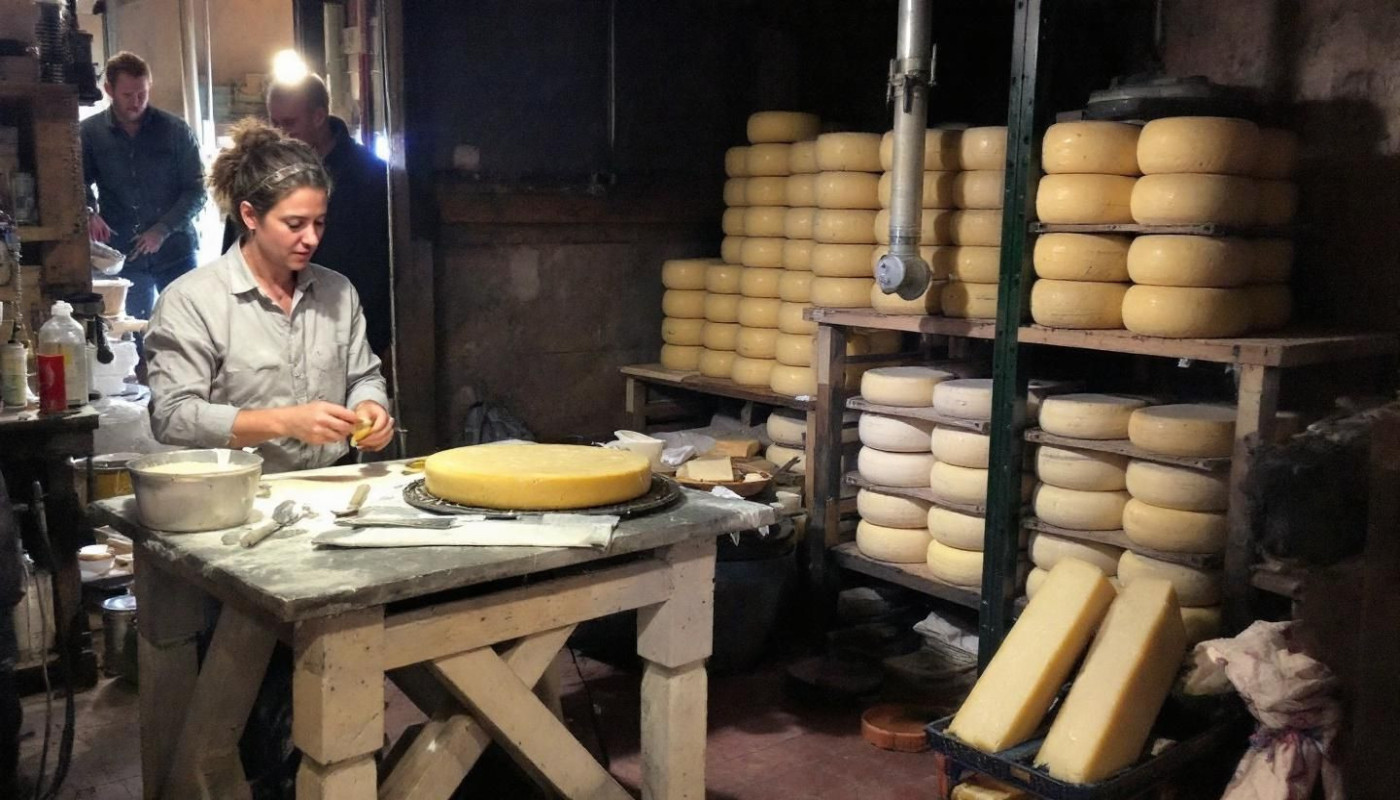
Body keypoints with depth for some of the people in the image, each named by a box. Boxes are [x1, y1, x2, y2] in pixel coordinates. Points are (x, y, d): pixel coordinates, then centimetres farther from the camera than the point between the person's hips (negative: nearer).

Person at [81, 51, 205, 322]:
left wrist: (163, 229, -14)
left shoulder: (175, 131, -1)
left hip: (175, 251, -1)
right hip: (123, 256, 1)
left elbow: (196, 191, -2)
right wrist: (89, 213, -12)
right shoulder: (89, 133, 3)